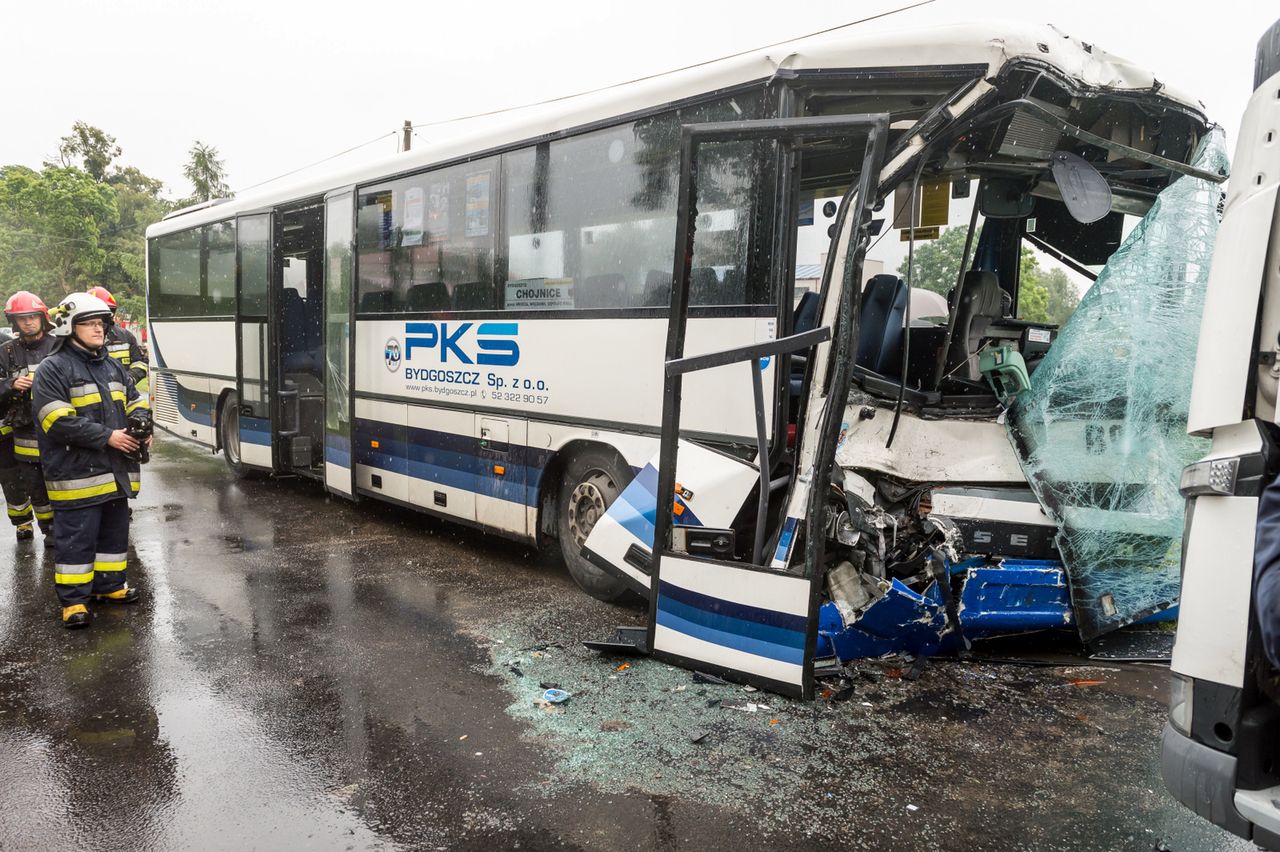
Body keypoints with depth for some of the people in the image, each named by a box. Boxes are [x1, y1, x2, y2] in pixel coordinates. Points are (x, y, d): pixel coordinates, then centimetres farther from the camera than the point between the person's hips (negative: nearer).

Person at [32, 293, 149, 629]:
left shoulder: (113, 367, 14)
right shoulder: (52, 369, -9)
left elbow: (136, 401, 20)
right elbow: (58, 421, -17)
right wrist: (107, 437, -20)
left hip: (115, 472, 7)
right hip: (76, 475, -7)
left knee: (114, 531, 16)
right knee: (76, 538, -1)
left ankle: (109, 584, 30)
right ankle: (73, 599, 8)